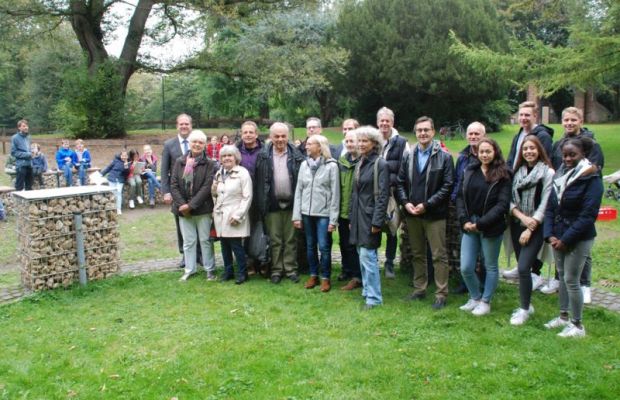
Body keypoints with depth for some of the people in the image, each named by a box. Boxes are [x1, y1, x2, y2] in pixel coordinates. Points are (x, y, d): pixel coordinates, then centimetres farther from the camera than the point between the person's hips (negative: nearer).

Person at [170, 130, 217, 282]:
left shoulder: (210, 164, -5)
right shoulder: (179, 162, 4)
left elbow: (207, 187, -12)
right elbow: (174, 185, 1)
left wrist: (191, 205, -16)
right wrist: (182, 204, -11)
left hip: (202, 208, -2)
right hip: (183, 209, 3)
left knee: (205, 240, 6)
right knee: (188, 241, 11)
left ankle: (210, 269, 18)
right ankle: (189, 269, 22)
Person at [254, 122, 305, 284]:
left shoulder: (296, 155, 1)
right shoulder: (263, 155, 1)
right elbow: (258, 181, 1)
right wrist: (260, 204, -3)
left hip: (291, 203, 0)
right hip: (272, 204, 0)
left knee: (291, 239, 7)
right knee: (275, 240, 7)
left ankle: (291, 269, 18)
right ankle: (276, 269, 17)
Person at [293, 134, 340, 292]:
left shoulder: (331, 166, -7)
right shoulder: (304, 165, 7)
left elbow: (335, 194, -7)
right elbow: (298, 190, 8)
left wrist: (333, 219, -10)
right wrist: (296, 215, 3)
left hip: (324, 213, -4)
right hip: (307, 213, 4)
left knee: (324, 247, -2)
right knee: (310, 246, 12)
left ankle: (325, 278, 14)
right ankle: (313, 275, 26)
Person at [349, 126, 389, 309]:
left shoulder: (380, 164, -10)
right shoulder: (360, 163, 13)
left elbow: (383, 195, -15)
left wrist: (377, 221, -19)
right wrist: (351, 217, 14)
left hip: (370, 216, -8)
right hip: (358, 216, 8)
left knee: (368, 256, -8)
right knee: (362, 256, 13)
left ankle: (374, 297, 1)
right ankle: (367, 291, 24)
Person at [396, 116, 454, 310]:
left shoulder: (444, 157, -5)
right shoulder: (408, 156, 8)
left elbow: (447, 186, -10)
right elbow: (400, 183, 9)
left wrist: (426, 204, -16)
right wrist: (406, 202, -8)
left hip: (434, 214, -4)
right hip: (412, 214, 5)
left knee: (439, 255, 0)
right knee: (417, 254, 15)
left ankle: (441, 294, 8)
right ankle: (419, 289, 27)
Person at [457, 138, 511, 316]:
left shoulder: (503, 175, -6)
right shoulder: (470, 171, 7)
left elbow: (502, 204, -12)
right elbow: (460, 197, 7)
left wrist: (480, 223, -17)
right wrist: (464, 221, -7)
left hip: (491, 227, -4)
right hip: (470, 225, 4)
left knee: (490, 266, 10)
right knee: (465, 267, 4)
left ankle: (485, 302, 25)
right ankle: (475, 298, 26)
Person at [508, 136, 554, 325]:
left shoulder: (548, 173, -7)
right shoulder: (518, 171, 8)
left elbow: (545, 204, -11)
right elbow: (510, 200, 5)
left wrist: (530, 229, -14)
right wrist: (521, 216, -13)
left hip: (535, 227, -5)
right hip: (517, 224, 5)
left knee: (523, 267, -12)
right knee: (522, 268, 11)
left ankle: (525, 309, 3)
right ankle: (526, 305, 25)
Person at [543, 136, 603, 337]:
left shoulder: (591, 179, -14)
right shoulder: (559, 175, 7)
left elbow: (588, 215, -18)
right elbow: (550, 207, 8)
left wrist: (566, 239, -18)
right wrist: (549, 235, -4)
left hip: (579, 238, -7)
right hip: (558, 236, 7)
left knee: (571, 280, -3)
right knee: (562, 276, 16)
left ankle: (577, 325, 10)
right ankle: (564, 316, 30)